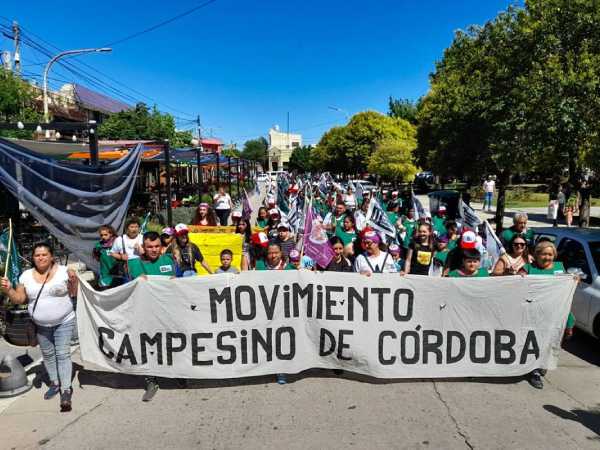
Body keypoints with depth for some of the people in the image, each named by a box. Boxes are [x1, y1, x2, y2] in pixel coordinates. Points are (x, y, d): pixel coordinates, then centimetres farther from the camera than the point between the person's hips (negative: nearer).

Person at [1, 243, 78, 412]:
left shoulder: (64, 271, -10)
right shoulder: (26, 276, -1)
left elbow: (74, 294, -5)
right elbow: (19, 299, 4)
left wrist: (74, 281, -24)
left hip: (64, 322, -4)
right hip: (41, 325, 4)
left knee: (63, 354, -5)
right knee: (48, 354, 16)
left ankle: (66, 390, 1)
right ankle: (54, 383, 34)